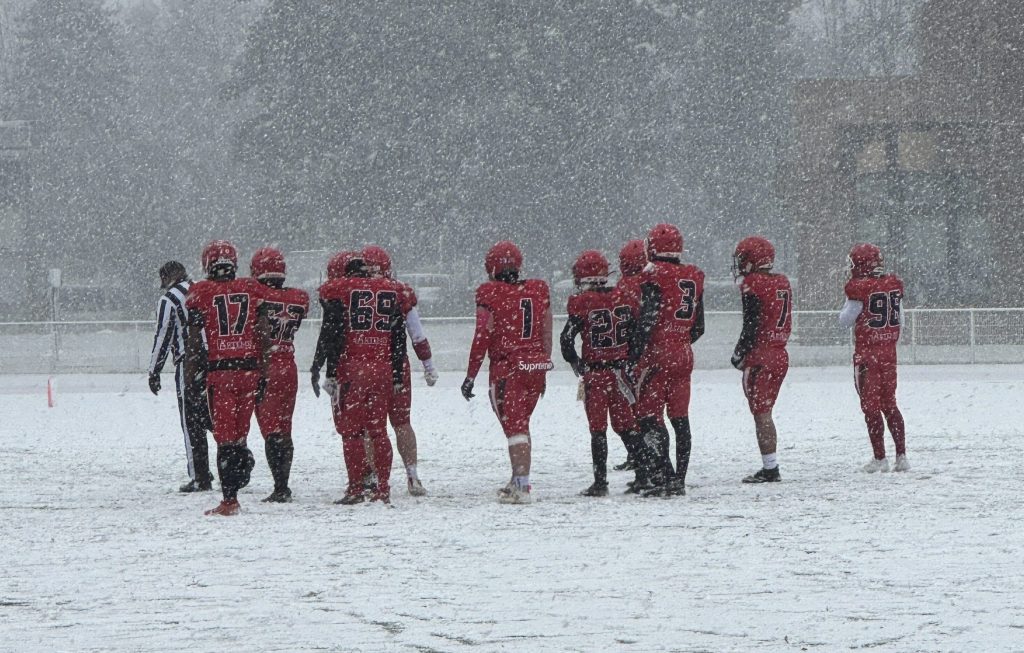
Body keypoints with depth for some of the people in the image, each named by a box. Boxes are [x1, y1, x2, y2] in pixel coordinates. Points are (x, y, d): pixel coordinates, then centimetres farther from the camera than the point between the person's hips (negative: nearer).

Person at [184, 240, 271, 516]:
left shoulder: (201, 293, -2)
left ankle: (230, 500, -3)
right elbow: (263, 335, 4)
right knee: (240, 434, 13)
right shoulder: (253, 290, 5)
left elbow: (193, 341, -3)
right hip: (250, 368, 2)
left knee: (225, 436, 0)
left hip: (218, 370, -2)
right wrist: (264, 374, 9)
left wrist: (189, 378, 2)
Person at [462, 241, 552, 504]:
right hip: (535, 366, 5)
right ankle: (519, 481, 24)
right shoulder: (539, 290, 5)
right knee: (521, 424, 18)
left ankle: (521, 486, -10)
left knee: (514, 427, -3)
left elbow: (482, 337, -9)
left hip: (506, 369, -5)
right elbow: (546, 334, 10)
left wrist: (470, 376, -3)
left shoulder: (490, 294, -9)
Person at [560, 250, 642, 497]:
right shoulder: (622, 297, 1)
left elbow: (567, 338, -11)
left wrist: (575, 363, 6)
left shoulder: (582, 302, -12)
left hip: (595, 373, -4)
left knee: (598, 428, 2)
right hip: (622, 371, 4)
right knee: (626, 425, 14)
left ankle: (600, 482, 1)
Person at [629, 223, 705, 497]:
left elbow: (646, 322, -15)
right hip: (684, 356, 7)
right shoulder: (694, 278, 9)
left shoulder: (655, 277, -11)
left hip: (657, 353, -7)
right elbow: (699, 326, 14)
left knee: (649, 417, -4)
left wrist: (633, 357, -10)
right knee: (680, 418, 10)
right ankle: (678, 481, 14)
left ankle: (662, 478, -12)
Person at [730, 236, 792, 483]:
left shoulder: (753, 286, -13)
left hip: (760, 357, -8)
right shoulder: (783, 283, 10)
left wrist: (739, 354, -6)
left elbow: (751, 326, -14)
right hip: (780, 355, 8)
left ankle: (770, 469, -4)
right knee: (765, 412, 14)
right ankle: (770, 468, 14)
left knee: (761, 413, -3)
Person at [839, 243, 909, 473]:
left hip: (866, 352, -5)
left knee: (871, 404, 2)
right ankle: (901, 456, 10)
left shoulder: (859, 289, -15)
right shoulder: (894, 285, 2)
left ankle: (879, 458, 3)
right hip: (889, 350, 5)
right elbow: (898, 314, 11)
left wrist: (849, 300, 7)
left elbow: (846, 320, -7)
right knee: (890, 403, 13)